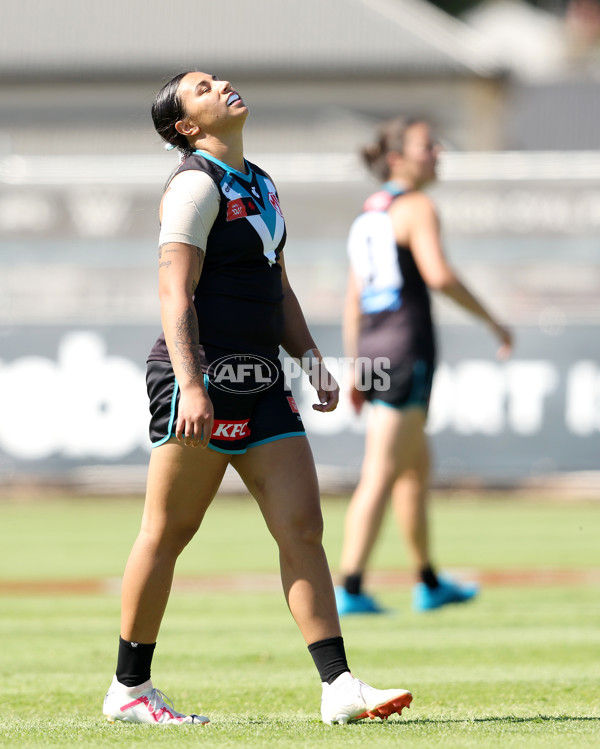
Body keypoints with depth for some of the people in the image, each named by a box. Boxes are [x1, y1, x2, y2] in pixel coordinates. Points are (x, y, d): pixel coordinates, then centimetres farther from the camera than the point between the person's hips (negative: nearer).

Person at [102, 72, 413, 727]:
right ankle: (128, 690, 10)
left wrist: (312, 361, 16)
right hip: (203, 379, -8)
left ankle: (338, 688, -4)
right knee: (165, 533, 0)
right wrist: (190, 386, -25)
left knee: (302, 526, -1)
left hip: (260, 385, 8)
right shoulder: (197, 184, -8)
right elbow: (175, 292, -16)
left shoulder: (258, 186, 19)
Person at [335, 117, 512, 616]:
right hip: (408, 348, -9)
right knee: (381, 474, -10)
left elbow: (354, 300, 18)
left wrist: (356, 369, 21)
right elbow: (438, 275, -22)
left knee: (417, 465, 20)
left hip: (372, 347, 9)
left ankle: (430, 584, 28)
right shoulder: (417, 208, -8)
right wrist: (492, 321, -13)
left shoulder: (369, 215, 17)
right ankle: (350, 589, -15)